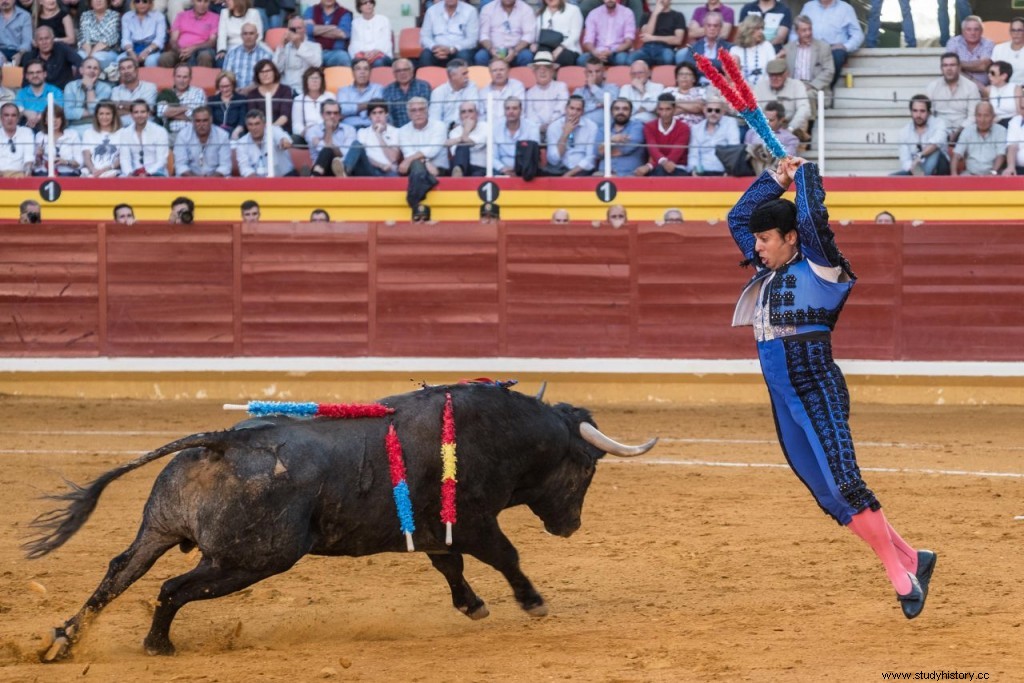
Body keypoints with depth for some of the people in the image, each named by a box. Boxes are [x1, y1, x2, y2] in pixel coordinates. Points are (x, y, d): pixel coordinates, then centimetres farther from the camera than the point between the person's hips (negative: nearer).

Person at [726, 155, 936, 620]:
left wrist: (805, 173, -4)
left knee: (844, 486, -18)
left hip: (820, 394, -8)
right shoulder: (767, 271, 15)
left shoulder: (817, 267, -5)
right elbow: (738, 217, 24)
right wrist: (777, 177, 17)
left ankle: (900, 577, -13)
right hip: (784, 402, 8)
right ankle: (911, 559, 10)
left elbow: (813, 217, -20)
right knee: (829, 496, 4)